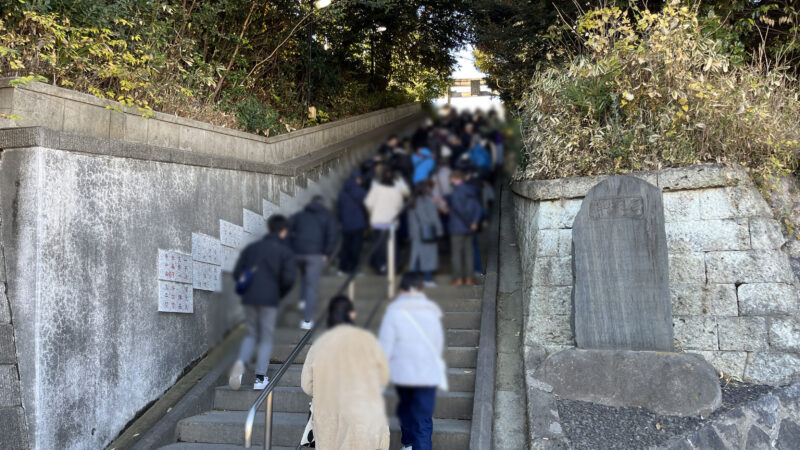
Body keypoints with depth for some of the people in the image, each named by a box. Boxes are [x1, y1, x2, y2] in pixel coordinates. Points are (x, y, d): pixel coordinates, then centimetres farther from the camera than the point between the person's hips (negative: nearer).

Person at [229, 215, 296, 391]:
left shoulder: (251, 248, 12)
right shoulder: (285, 252, 0)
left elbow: (237, 273, 9)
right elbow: (288, 279, -9)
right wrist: (280, 295, 8)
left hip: (249, 297, 3)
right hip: (269, 299, -3)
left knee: (251, 334, 16)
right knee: (266, 338, 6)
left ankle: (241, 362, -11)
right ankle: (260, 377, 4)